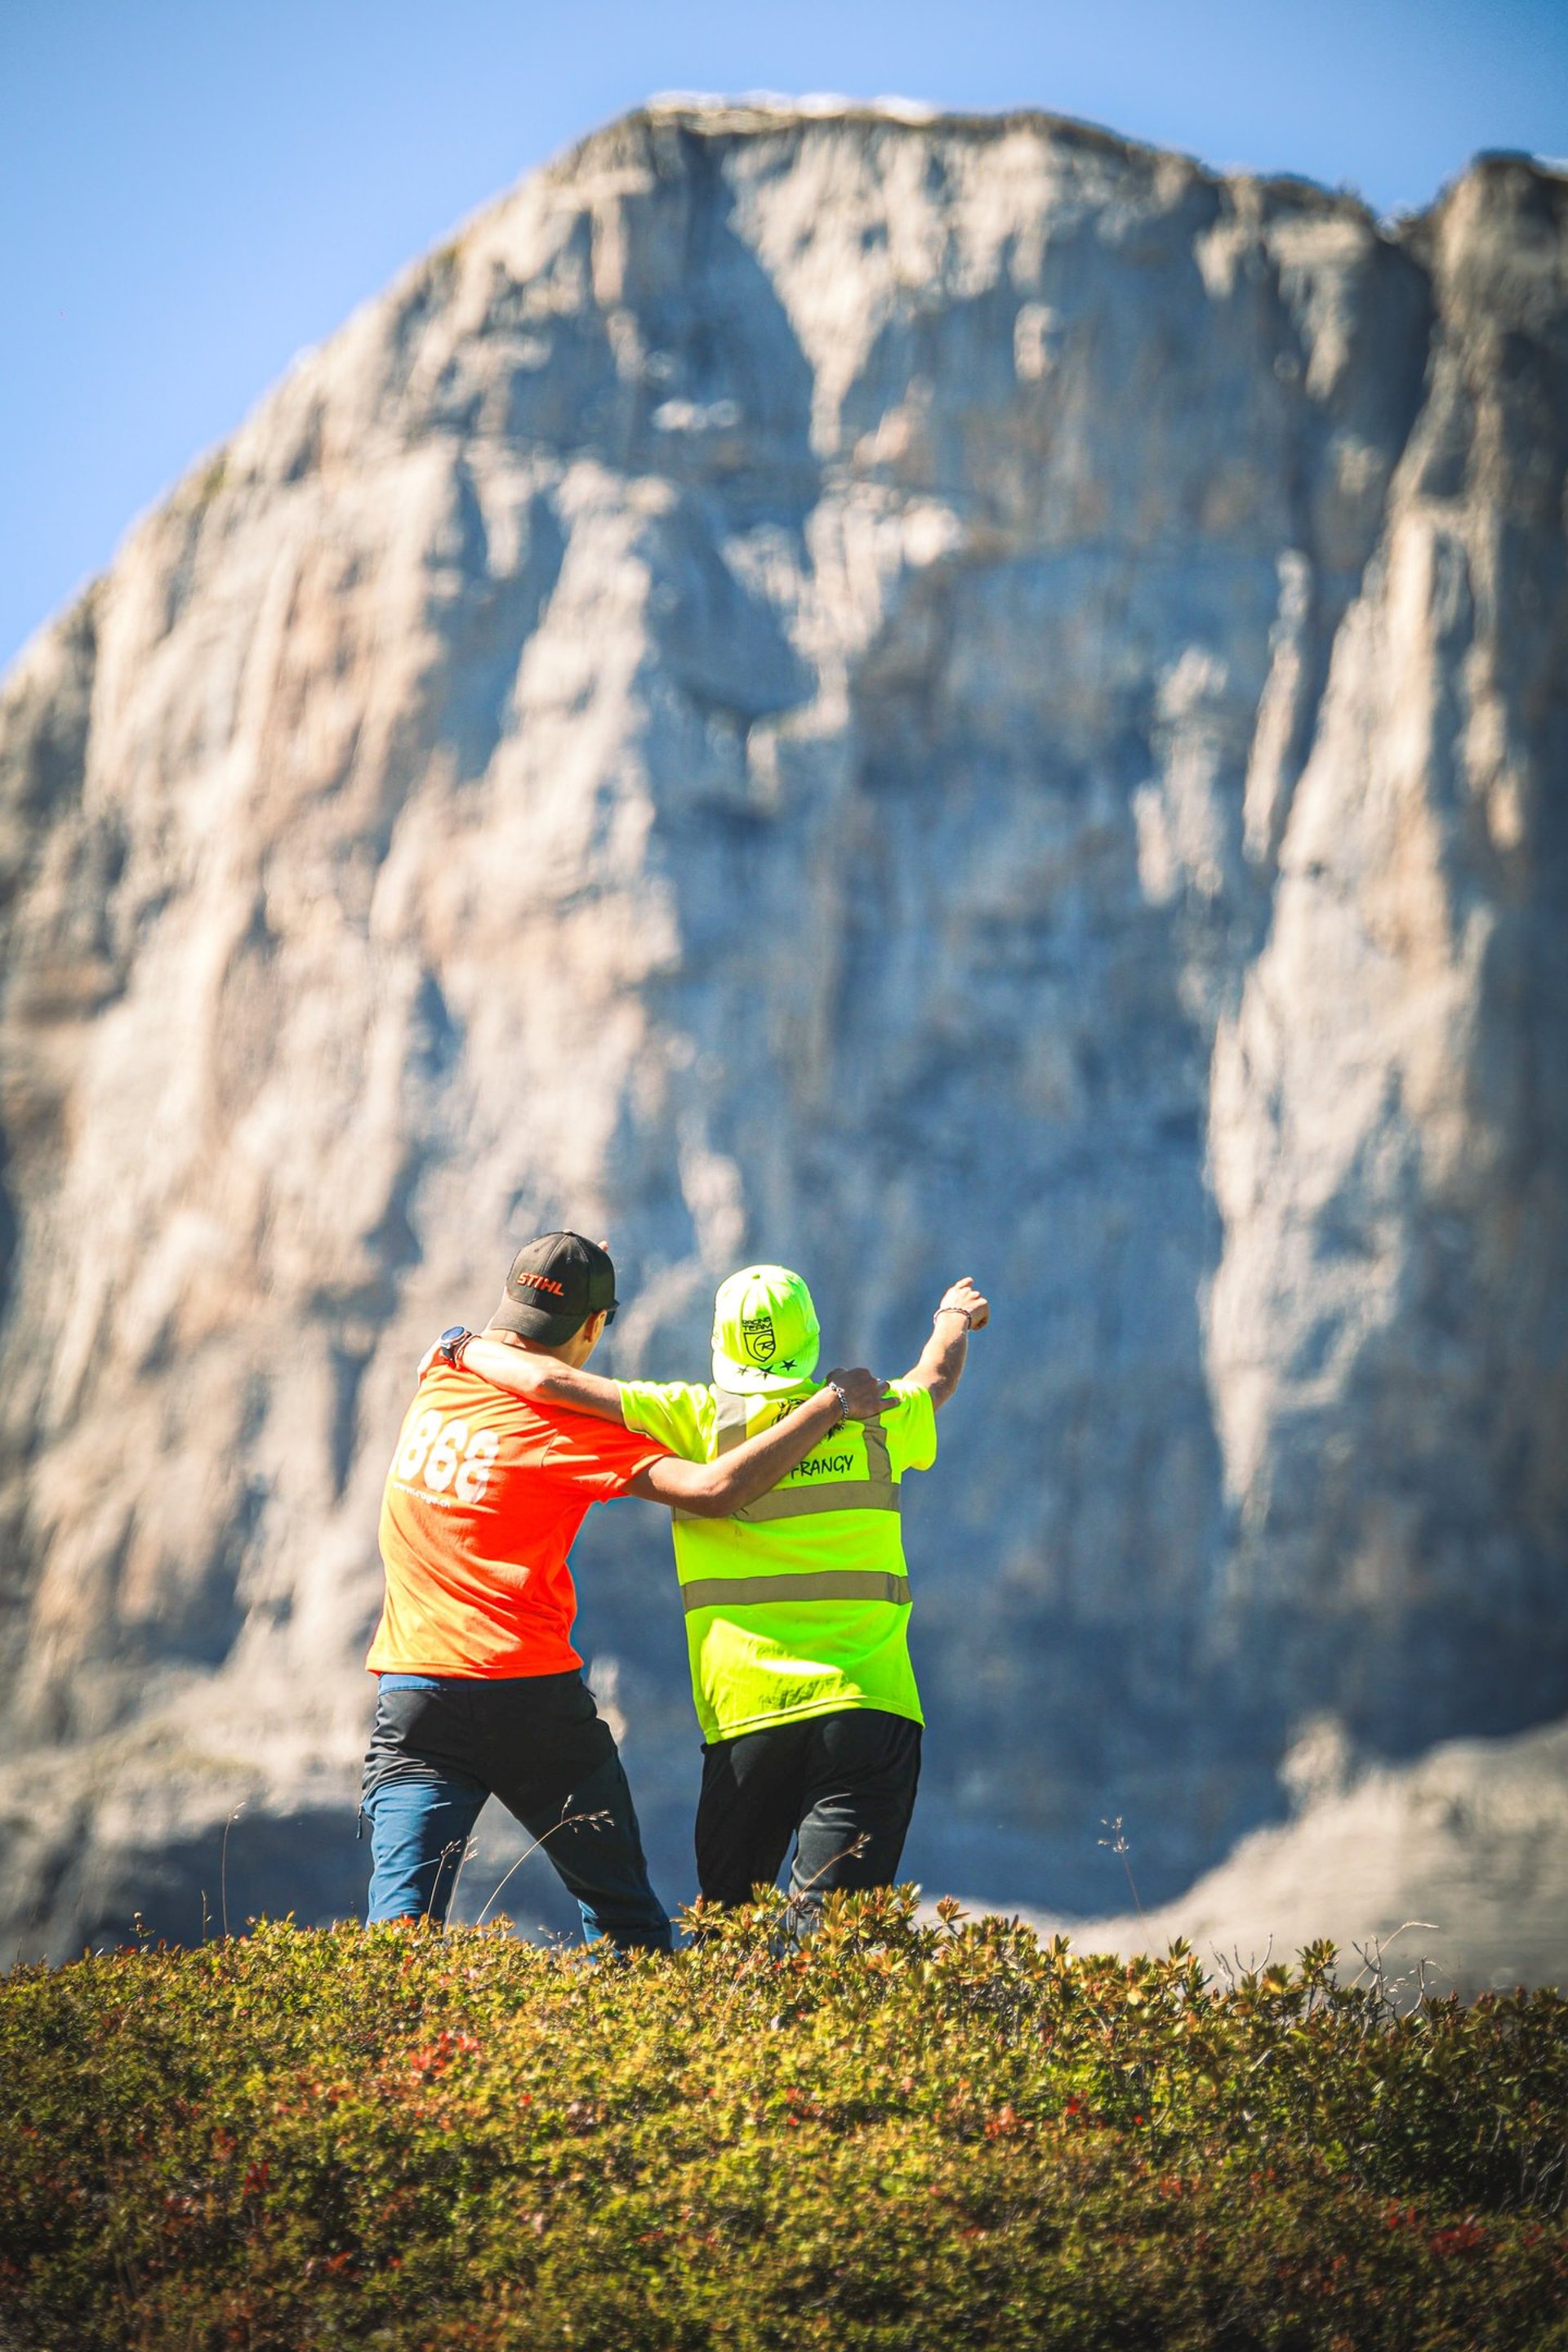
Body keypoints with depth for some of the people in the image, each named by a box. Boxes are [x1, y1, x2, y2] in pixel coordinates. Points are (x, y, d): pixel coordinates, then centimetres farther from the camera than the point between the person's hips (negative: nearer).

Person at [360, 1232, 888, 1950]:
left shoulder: (440, 1366, 8)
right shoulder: (567, 1429, -8)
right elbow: (713, 1490, -18)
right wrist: (831, 1405, -9)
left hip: (413, 1692, 4)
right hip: (531, 1695, -4)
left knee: (401, 1915, -7)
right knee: (625, 1916, 10)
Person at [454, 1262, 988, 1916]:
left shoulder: (698, 1420, 1)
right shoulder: (875, 1421, 8)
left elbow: (553, 1382, -2)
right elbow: (936, 1379, 31)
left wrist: (469, 1351, 18)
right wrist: (955, 1316, 54)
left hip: (746, 1713, 0)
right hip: (868, 1706, 0)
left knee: (726, 1911, 13)